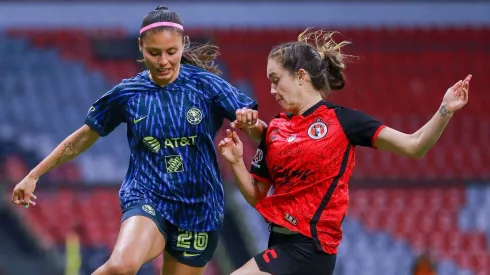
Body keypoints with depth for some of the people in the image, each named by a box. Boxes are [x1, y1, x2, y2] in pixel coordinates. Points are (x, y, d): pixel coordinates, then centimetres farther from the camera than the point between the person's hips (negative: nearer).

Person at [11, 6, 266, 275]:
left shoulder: (206, 84, -5)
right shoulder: (127, 93, -2)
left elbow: (260, 132, -5)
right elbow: (84, 137, 12)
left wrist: (250, 122, -29)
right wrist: (34, 175, 14)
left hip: (199, 208, 1)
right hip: (147, 198, -1)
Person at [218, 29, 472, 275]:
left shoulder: (341, 120, -6)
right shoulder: (274, 130, 8)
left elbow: (412, 146, -8)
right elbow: (258, 197, 12)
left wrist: (445, 111, -22)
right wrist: (236, 163, -4)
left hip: (309, 247, -7)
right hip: (280, 242, 7)